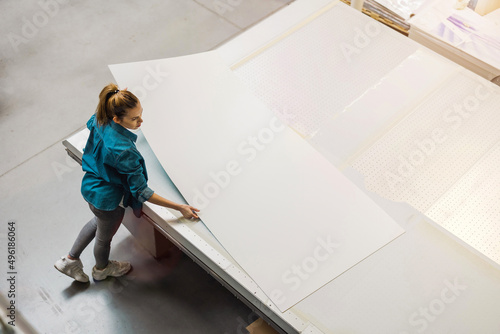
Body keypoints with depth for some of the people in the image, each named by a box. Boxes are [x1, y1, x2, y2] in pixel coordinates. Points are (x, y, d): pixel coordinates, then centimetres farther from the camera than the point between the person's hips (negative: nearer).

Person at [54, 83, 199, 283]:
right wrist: (180, 208, -31)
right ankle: (101, 269, 59)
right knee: (105, 236, 26)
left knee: (99, 221, 38)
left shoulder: (100, 120, -19)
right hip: (108, 199, -7)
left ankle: (70, 260, 54)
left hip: (91, 186, 7)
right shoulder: (124, 150, -42)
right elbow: (141, 192, -34)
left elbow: (90, 125, 10)